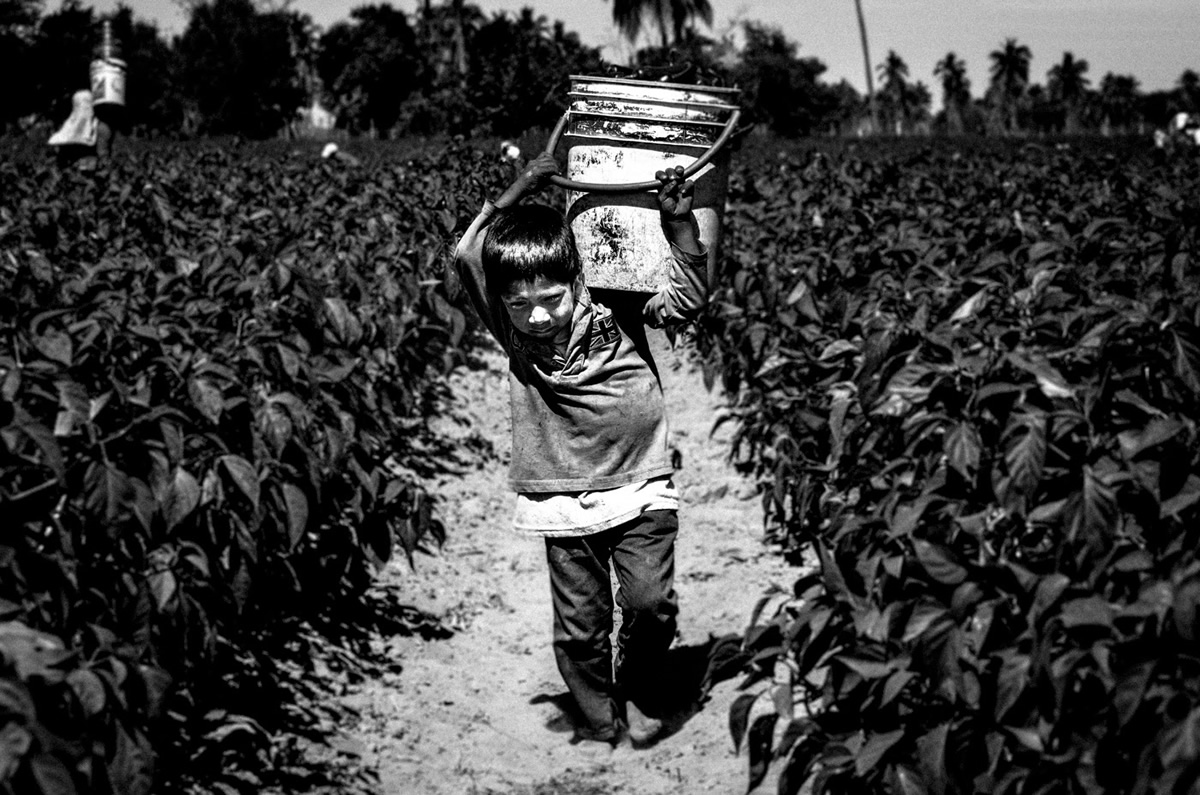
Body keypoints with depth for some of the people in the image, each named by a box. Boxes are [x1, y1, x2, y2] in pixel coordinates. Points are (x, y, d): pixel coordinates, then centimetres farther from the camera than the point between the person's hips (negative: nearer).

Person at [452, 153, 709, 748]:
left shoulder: (617, 309, -8)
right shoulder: (512, 331, -7)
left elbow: (688, 297, -7)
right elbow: (466, 257, -15)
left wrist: (679, 223, -18)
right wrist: (518, 192, -16)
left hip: (640, 489, -1)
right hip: (562, 503, 1)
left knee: (650, 601, -8)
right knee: (579, 626, 6)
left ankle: (640, 699, 19)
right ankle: (598, 721, 25)